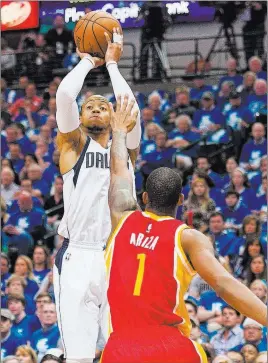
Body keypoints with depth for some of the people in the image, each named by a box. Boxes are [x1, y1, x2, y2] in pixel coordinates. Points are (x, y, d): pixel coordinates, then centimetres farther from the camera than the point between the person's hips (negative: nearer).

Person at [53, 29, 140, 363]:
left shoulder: (123, 147, 17)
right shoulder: (74, 144, 10)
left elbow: (129, 106, -1)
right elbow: (65, 94, -5)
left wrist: (112, 63, 7)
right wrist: (87, 61, 9)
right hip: (77, 257, -3)